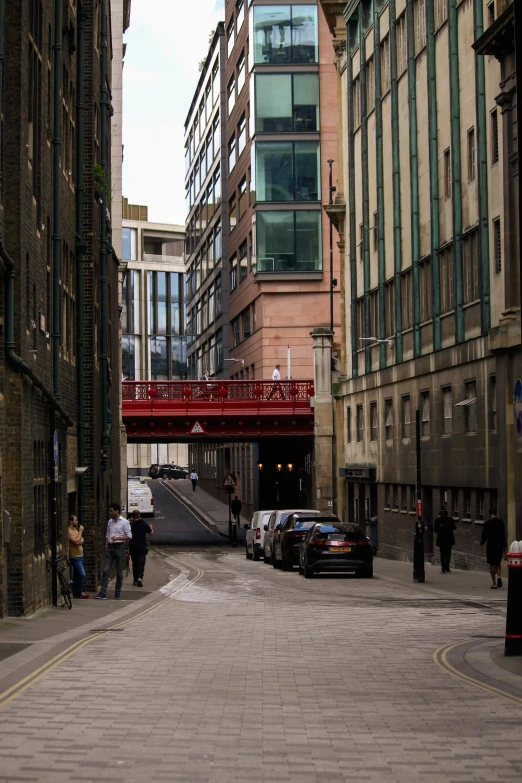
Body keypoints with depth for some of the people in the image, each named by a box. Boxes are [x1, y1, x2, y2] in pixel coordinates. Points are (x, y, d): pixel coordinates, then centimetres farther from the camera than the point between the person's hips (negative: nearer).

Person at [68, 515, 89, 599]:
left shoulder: (75, 529, 14)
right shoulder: (69, 531, -16)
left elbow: (81, 540, 15)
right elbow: (76, 541, -23)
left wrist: (80, 541, -8)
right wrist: (80, 531, -16)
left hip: (80, 555, 9)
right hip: (75, 556, -9)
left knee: (77, 575, 11)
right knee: (82, 574, -14)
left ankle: (76, 593, 15)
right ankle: (79, 593, -8)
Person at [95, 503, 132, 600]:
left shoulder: (124, 522, -4)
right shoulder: (110, 522, 13)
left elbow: (129, 536, -7)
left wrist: (117, 538, -17)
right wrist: (106, 544, 8)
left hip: (119, 547, -4)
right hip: (110, 547, 4)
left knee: (119, 571, 4)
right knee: (106, 570, -5)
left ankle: (118, 593, 14)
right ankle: (103, 593, -9)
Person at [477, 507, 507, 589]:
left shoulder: (487, 523, -7)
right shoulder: (501, 522, -1)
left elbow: (484, 535, -5)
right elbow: (503, 535, -1)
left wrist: (481, 543, 13)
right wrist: (505, 545, 7)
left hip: (490, 545, -2)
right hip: (499, 545, 2)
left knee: (492, 564, 4)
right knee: (498, 562, 19)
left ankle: (494, 584, 2)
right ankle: (499, 576, -6)